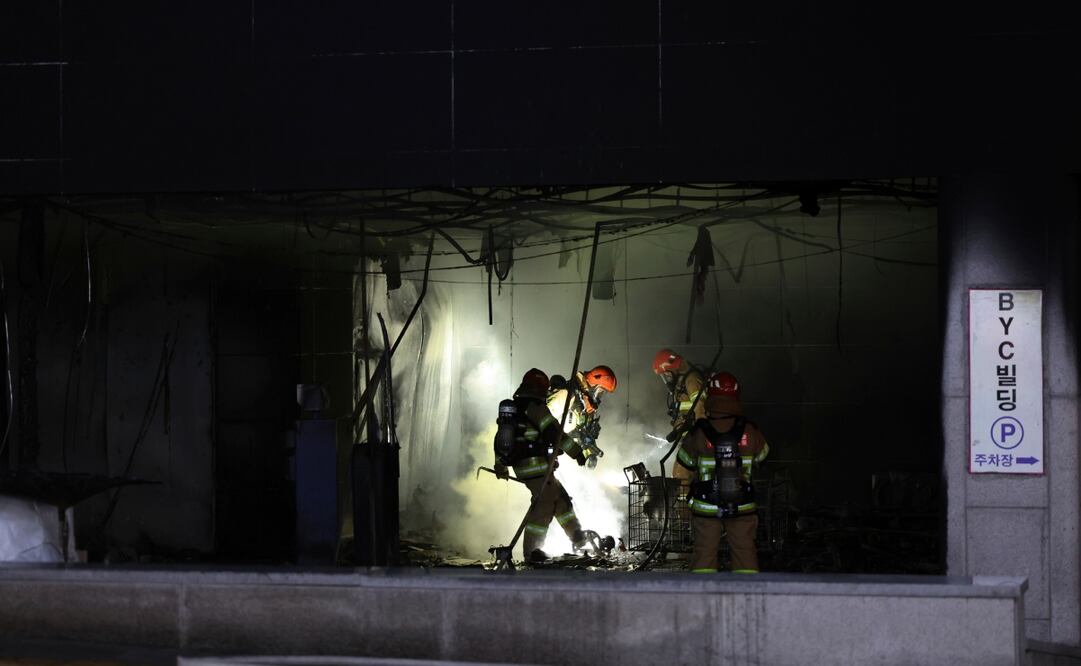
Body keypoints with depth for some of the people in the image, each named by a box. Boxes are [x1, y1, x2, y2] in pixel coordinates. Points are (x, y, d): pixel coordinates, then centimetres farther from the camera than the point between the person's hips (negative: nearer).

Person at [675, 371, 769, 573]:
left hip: (705, 508, -1)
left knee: (704, 553, 8)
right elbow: (761, 454, 10)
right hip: (742, 507, 1)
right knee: (745, 552, 9)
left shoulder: (698, 434, -13)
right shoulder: (749, 432, -10)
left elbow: (685, 463, 1)